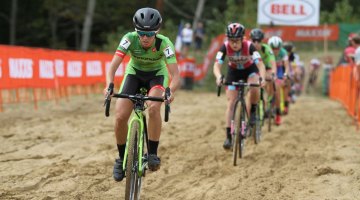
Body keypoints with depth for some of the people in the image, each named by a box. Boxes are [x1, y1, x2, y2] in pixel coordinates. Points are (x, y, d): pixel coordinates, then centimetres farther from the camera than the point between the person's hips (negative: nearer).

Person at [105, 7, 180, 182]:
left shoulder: (164, 43, -31)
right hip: (134, 74, 2)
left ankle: (153, 153, -19)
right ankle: (122, 158, 7)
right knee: (120, 117, -15)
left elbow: (175, 75, -36)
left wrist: (171, 91, -56)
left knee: (153, 107, -33)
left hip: (157, 74, -1)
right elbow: (114, 64, -33)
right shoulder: (130, 39, -28)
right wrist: (109, 85, -52)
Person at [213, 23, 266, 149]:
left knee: (254, 89, -33)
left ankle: (253, 112, -5)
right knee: (231, 103, -8)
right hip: (233, 71, 1)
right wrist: (218, 77, -57)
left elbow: (260, 64, -39)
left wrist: (262, 78, -58)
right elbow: (217, 65, -36)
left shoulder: (249, 46, -32)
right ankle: (228, 136, -5)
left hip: (250, 69, -1)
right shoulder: (225, 47, -28)